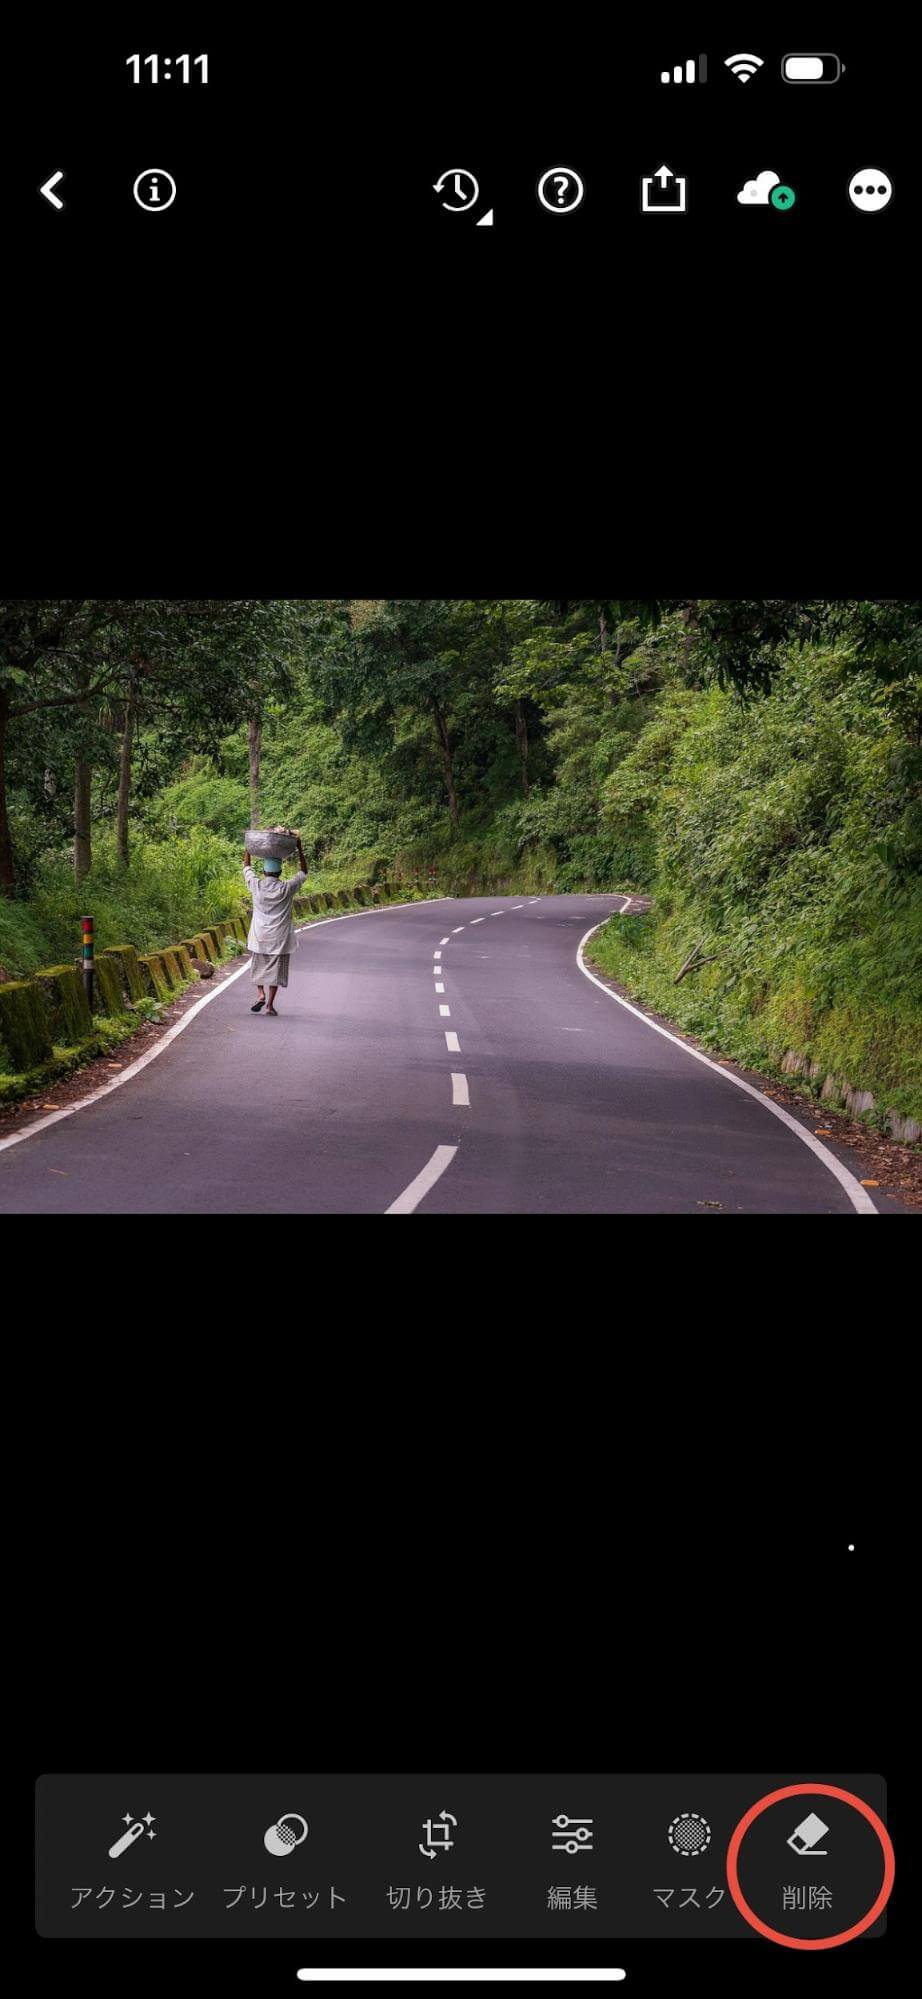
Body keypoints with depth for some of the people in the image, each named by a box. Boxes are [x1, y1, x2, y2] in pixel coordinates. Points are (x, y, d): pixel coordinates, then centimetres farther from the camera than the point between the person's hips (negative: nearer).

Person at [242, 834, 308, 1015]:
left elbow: (246, 867, 12)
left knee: (257, 967, 18)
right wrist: (299, 848, 6)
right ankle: (270, 1005, 2)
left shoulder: (256, 885, -7)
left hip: (259, 936, 1)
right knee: (275, 970, 4)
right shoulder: (287, 889, -9)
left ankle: (261, 994, -1)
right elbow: (304, 872, 5)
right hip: (279, 938, -1)